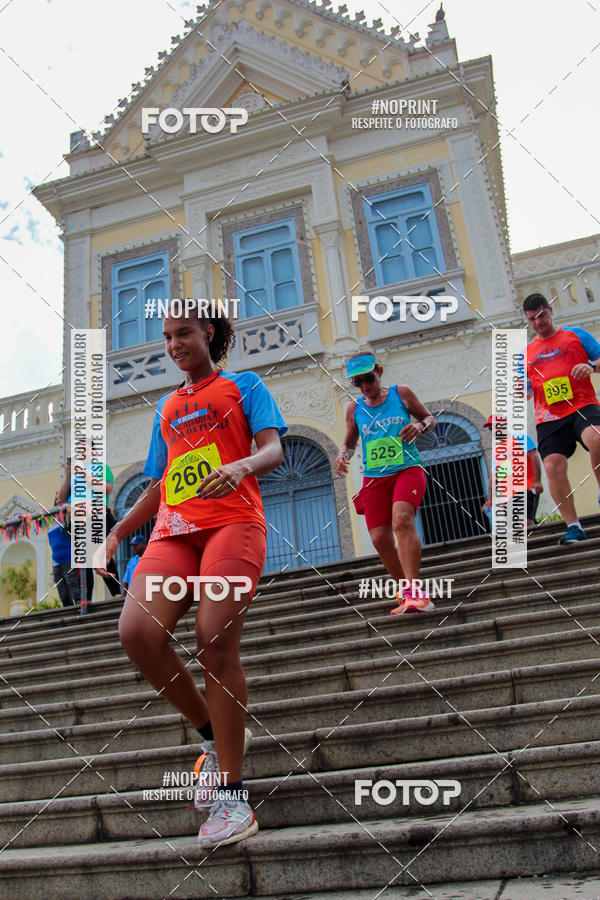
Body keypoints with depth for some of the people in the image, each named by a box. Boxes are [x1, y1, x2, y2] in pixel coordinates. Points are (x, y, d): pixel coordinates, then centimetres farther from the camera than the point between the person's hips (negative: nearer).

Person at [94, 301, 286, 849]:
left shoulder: (243, 385, 14)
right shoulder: (166, 407, 29)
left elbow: (274, 450, -1)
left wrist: (240, 466, -24)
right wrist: (117, 532, 16)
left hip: (233, 521, -4)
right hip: (173, 530, 5)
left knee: (216, 641, -18)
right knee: (137, 631, -19)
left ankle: (230, 794, -5)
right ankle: (217, 735, 3)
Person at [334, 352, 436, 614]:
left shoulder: (401, 393, 4)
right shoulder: (354, 408, 10)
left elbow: (429, 417, 14)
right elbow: (349, 442, 19)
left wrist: (420, 427, -9)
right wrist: (342, 455, -3)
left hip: (408, 469, -3)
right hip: (374, 478, 3)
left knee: (402, 521, -27)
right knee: (380, 539, -4)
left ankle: (413, 590, -26)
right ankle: (407, 592, 16)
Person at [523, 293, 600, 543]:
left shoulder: (576, 335, 13)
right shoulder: (526, 352, 20)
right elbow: (525, 391, 24)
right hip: (548, 417, 3)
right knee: (553, 465, -13)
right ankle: (573, 527, -6)